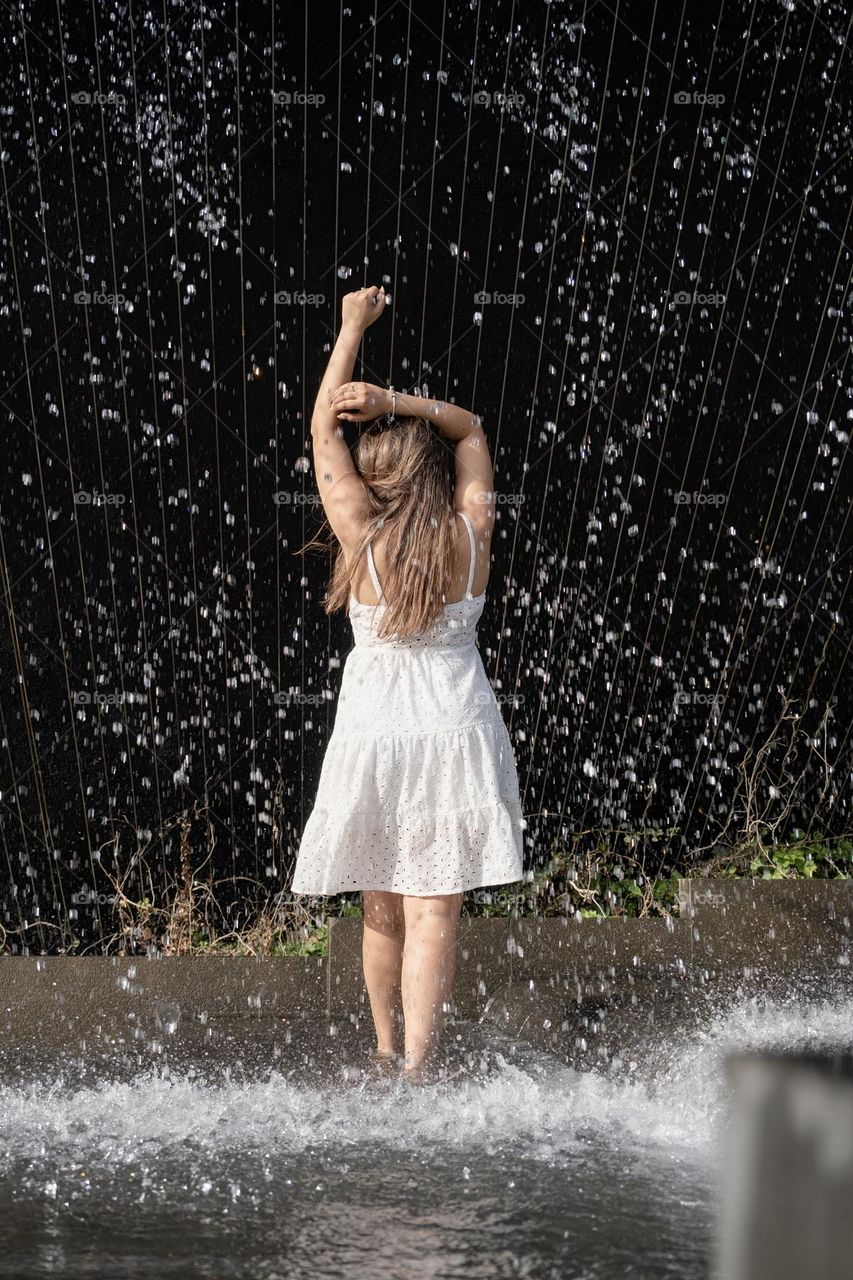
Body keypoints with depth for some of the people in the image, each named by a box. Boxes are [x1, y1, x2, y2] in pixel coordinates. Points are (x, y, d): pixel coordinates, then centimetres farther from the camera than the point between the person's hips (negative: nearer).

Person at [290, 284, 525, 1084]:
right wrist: (397, 403, 1)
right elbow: (471, 430, 14)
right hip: (457, 728, 0)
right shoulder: (471, 534, -2)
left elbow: (322, 429, 5)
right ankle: (417, 1067, -14)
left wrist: (353, 328, 12)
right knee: (434, 913, -3)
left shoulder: (361, 535, -6)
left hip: (372, 729, 0)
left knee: (382, 913, 13)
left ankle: (386, 1055, 23)